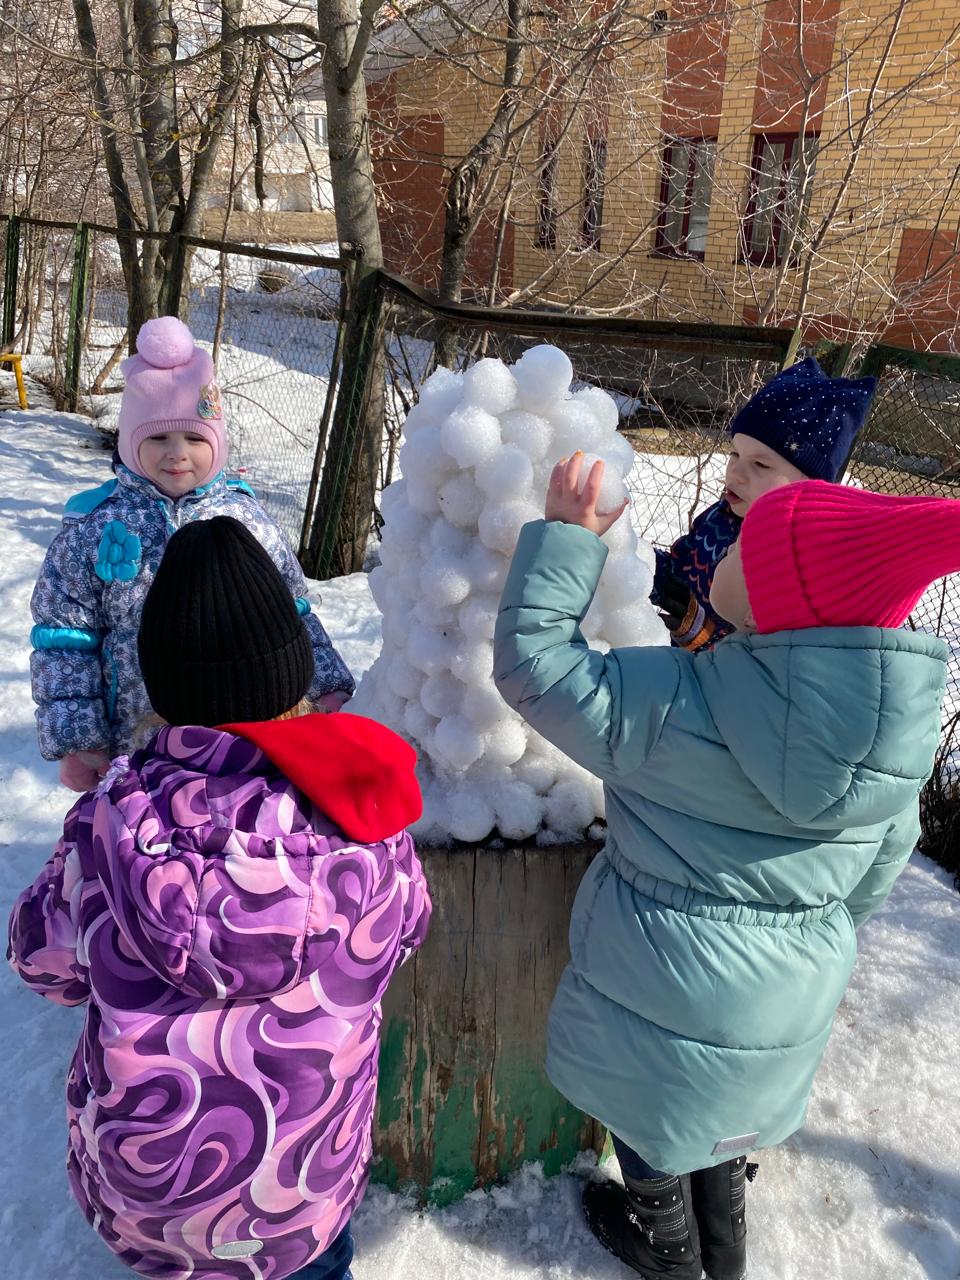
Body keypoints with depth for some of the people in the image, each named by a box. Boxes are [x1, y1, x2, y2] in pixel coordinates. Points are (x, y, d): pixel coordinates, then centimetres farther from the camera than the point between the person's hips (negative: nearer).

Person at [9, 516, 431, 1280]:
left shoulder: (113, 820, -24)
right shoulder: (357, 822, -25)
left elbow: (45, 960, -6)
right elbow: (403, 930, -4)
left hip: (130, 1183, 1)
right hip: (301, 1193, -1)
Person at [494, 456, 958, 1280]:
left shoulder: (668, 703, -31)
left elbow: (533, 661, -21)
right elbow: (873, 878, 3)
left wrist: (565, 537, -15)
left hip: (661, 991, -5)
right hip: (786, 1013, 5)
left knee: (654, 1109, 25)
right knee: (723, 1104, 32)